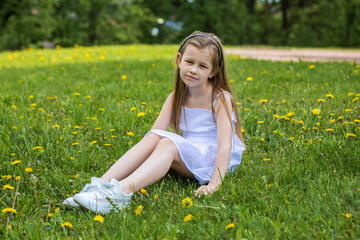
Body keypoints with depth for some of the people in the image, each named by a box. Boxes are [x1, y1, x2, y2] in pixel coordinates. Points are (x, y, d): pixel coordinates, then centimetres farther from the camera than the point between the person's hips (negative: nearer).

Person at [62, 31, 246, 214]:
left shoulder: (221, 98, -11)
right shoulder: (177, 97, 6)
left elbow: (225, 146, -21)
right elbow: (155, 131, -3)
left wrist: (214, 184, -32)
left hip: (214, 160, -6)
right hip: (188, 155, 6)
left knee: (168, 143, -31)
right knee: (154, 137, -22)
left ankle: (122, 192, -53)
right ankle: (101, 185, -32)